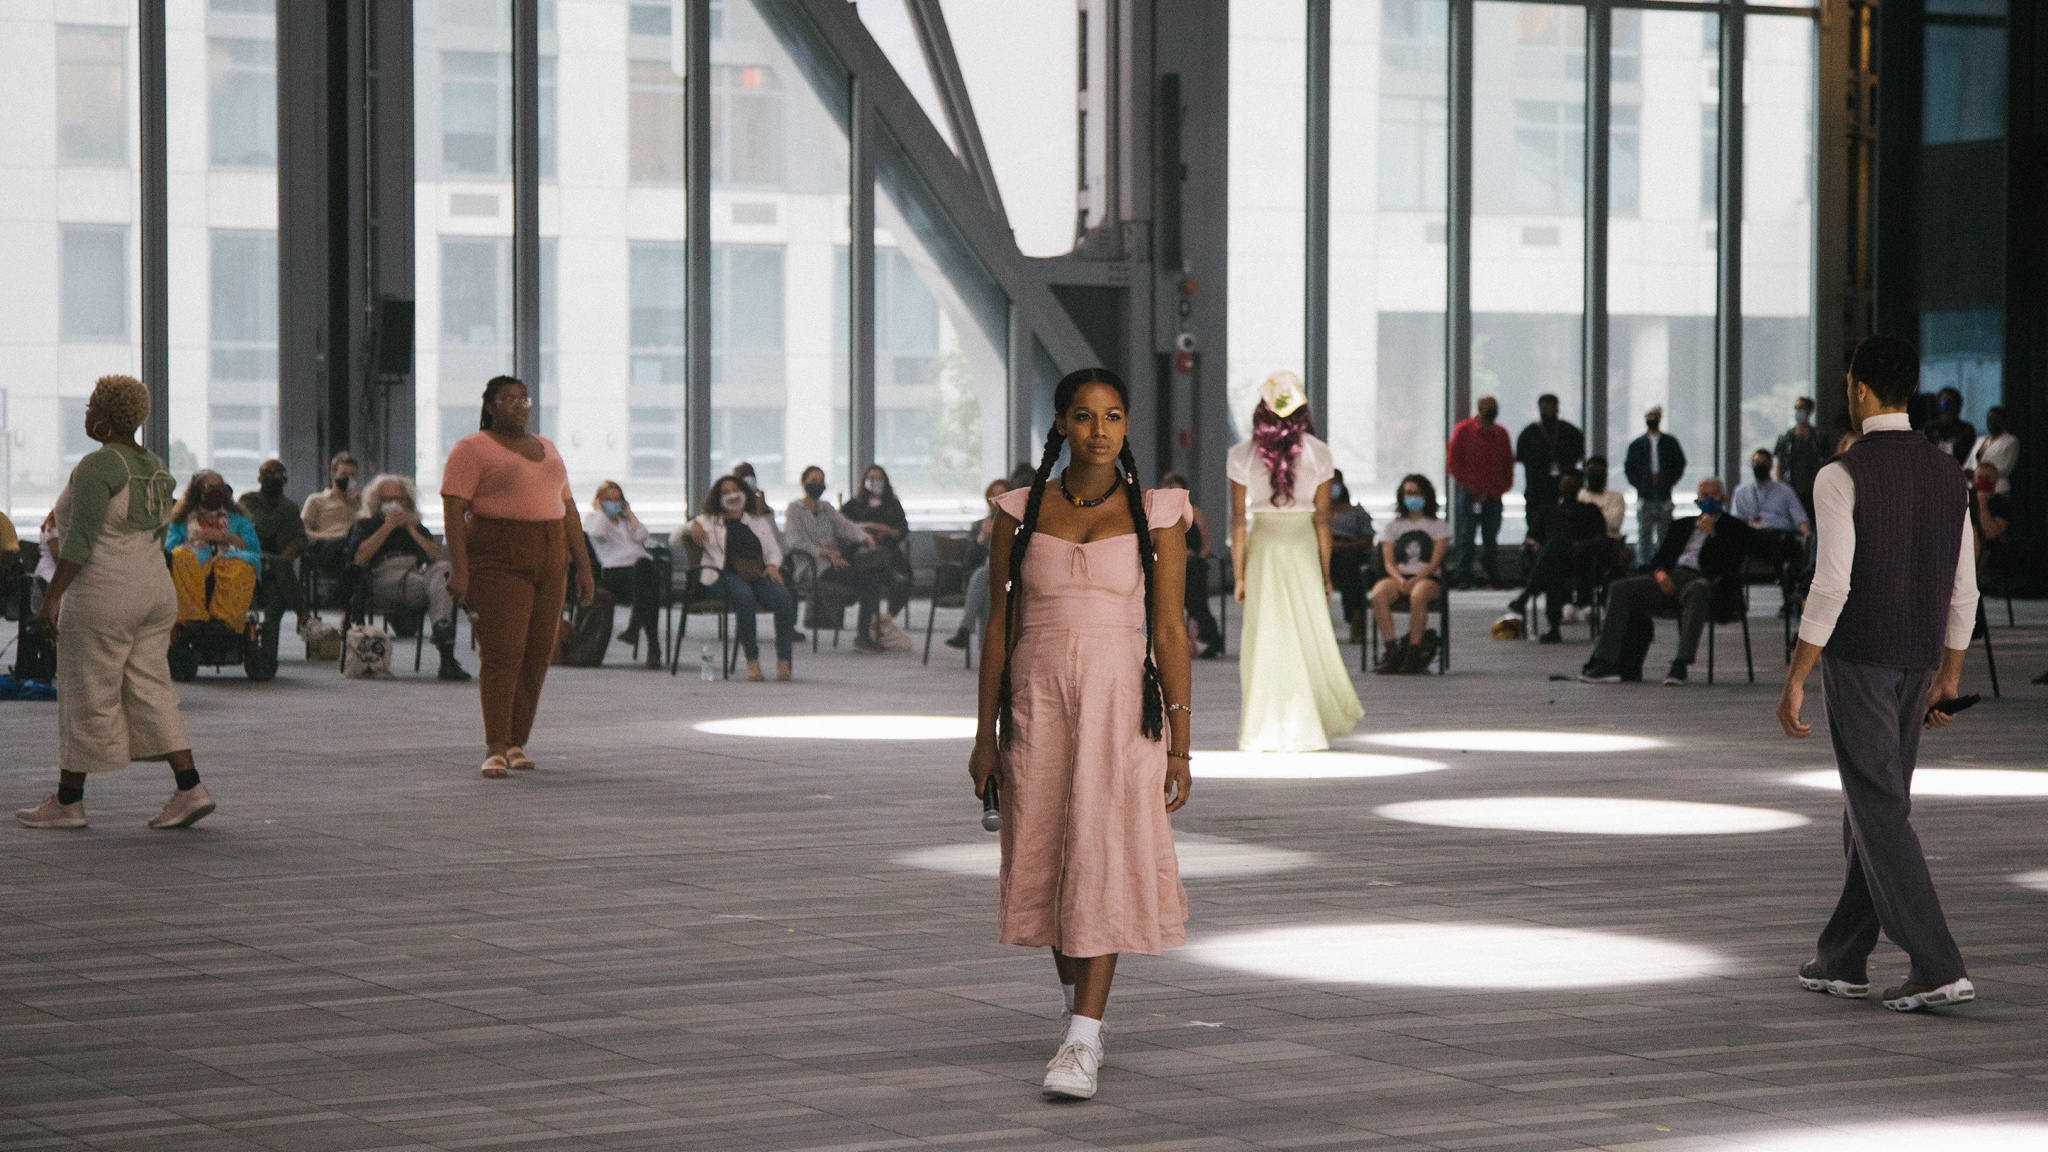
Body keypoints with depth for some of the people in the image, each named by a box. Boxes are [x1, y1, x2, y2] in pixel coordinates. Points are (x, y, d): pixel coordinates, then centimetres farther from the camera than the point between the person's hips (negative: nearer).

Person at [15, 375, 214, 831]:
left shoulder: (97, 466, -15)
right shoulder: (151, 466, 11)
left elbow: (80, 539, -20)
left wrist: (52, 596, -18)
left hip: (102, 598, -8)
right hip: (153, 591, 9)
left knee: (87, 698, 1)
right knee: (150, 693, 9)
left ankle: (68, 801, 10)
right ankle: (190, 789, -1)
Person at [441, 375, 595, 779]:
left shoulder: (546, 450, 19)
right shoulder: (472, 449, -2)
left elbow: (568, 510, 20)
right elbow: (453, 508, -10)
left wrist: (583, 565, 13)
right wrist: (458, 568, -19)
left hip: (548, 561, 6)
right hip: (497, 560, -6)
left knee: (538, 654, 3)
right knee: (502, 651, -14)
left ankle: (517, 743, 11)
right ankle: (495, 750, -16)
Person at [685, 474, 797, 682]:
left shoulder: (760, 522, 31)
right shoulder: (709, 521, 24)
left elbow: (773, 550, 23)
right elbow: (678, 533, 21)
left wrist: (773, 565, 0)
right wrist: (693, 526, -2)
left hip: (760, 574, 3)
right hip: (727, 574, -2)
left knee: (783, 598, -32)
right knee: (745, 596, -39)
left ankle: (784, 662, -33)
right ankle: (752, 662, -38)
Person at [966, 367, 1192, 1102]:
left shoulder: (1155, 515, 0)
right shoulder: (1021, 513, 5)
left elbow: (1170, 631, -1)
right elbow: (999, 626, 7)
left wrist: (1179, 744, -4)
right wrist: (986, 735, 5)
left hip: (1123, 703, -2)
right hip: (1037, 701, 2)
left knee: (1103, 861, -11)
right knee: (1050, 862, 8)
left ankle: (1082, 1045, -14)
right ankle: (1082, 1010, 27)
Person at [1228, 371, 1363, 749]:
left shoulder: (1243, 456, -3)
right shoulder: (1317, 453, -3)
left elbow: (1237, 521, -2)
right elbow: (1323, 519, 0)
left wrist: (1239, 575, 4)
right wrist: (1326, 574, 7)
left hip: (1262, 548, 0)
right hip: (1303, 547, 0)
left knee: (1264, 639, 5)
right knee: (1309, 638, 11)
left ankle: (1264, 731, 5)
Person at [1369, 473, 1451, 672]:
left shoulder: (1438, 526, 13)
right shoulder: (1393, 525, 21)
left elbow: (1435, 562, 0)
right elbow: (1389, 562, 9)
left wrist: (1416, 580, -17)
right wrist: (1399, 580, -13)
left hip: (1428, 578, -2)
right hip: (1399, 576, 2)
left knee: (1418, 595, -40)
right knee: (1378, 594, -34)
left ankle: (1413, 653, -33)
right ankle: (1391, 650, -34)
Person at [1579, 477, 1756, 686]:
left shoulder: (1735, 529, 14)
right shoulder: (1682, 526, 28)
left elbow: (1730, 566, -2)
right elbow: (1659, 558, 20)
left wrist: (1712, 534, -4)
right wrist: (1660, 573, -2)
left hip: (1701, 580, -5)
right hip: (1669, 581, 5)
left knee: (1698, 590, -42)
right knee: (1619, 589, -15)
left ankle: (1681, 664, -46)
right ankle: (1607, 663, -22)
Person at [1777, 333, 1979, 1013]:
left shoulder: (1841, 477, -14)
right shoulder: (1948, 474, 6)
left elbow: (1832, 585, -20)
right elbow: (1963, 589, 9)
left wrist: (1795, 681, -14)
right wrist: (1950, 677, 18)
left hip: (1857, 661, -7)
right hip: (1917, 661, 7)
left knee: (1880, 812, -4)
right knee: (1874, 806, 16)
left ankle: (1937, 966, -11)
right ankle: (1842, 959, 24)